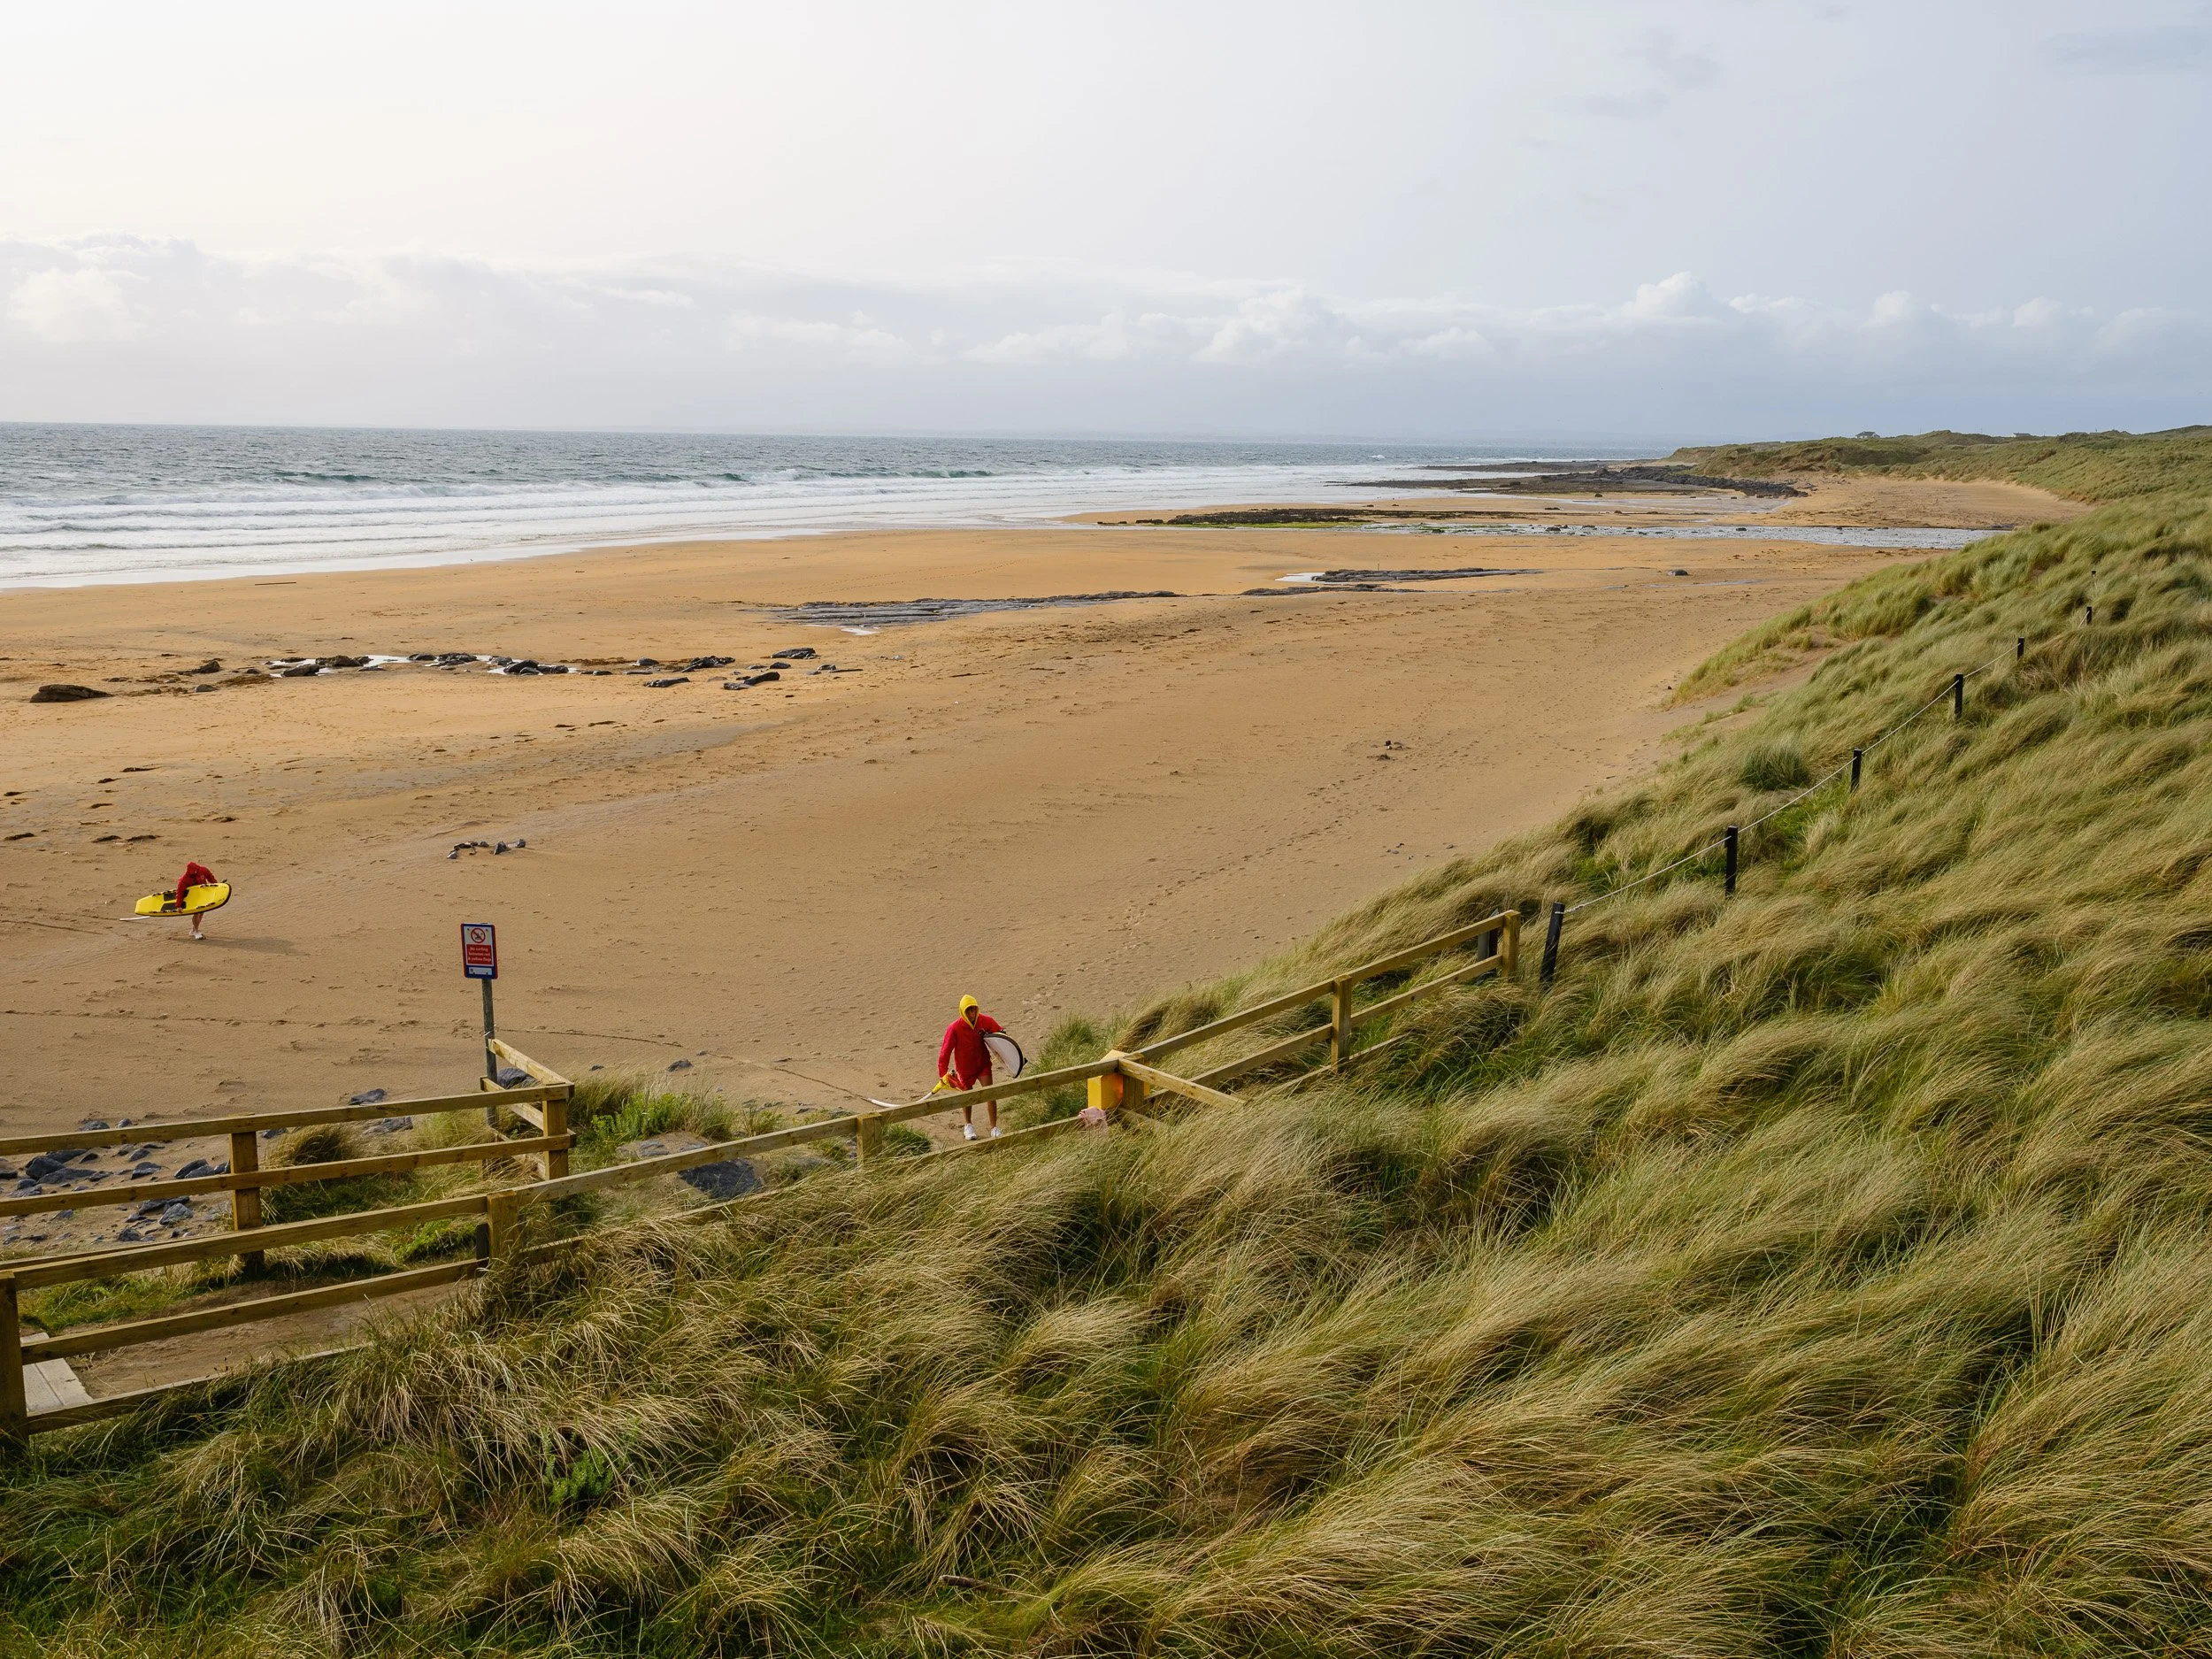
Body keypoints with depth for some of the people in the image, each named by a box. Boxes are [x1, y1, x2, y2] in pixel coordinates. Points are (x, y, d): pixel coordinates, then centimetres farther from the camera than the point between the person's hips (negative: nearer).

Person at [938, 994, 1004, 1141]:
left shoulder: (985, 1021, -15)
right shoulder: (954, 1028, -24)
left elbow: (999, 1031, 5)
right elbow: (945, 1051, -18)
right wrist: (943, 1074, -17)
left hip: (983, 1064, 1)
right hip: (965, 1067, -1)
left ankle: (994, 1128, 5)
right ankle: (968, 1126, 41)